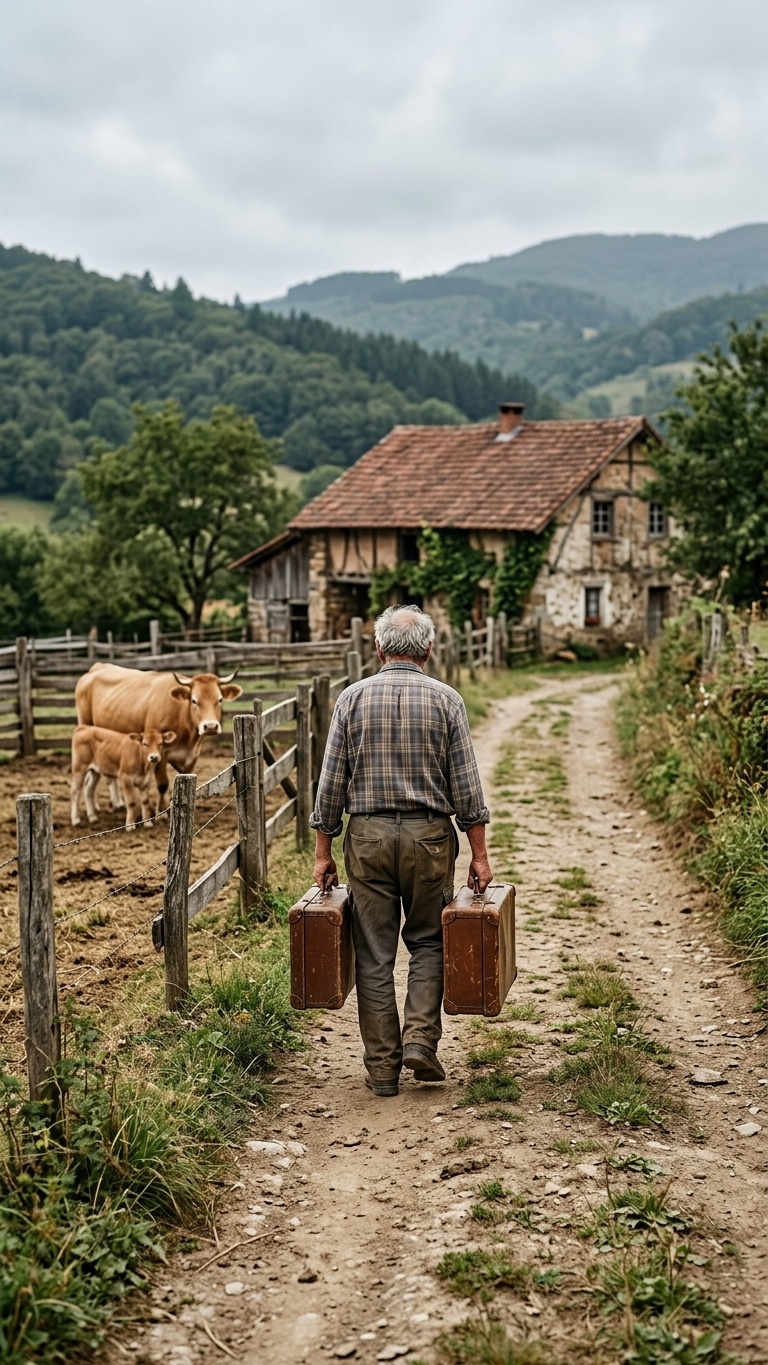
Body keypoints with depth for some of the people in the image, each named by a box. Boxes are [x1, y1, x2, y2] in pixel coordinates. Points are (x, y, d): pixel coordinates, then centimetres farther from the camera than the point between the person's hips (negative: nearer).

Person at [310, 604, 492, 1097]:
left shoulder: (353, 698, 0)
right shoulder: (446, 700, -2)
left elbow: (332, 782, 0)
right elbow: (466, 784, -4)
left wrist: (324, 851, 7)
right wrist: (479, 853, 1)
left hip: (368, 835, 1)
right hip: (429, 835, 0)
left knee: (374, 954, 6)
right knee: (429, 941, 17)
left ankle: (383, 1067, 10)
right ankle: (421, 1039, 3)